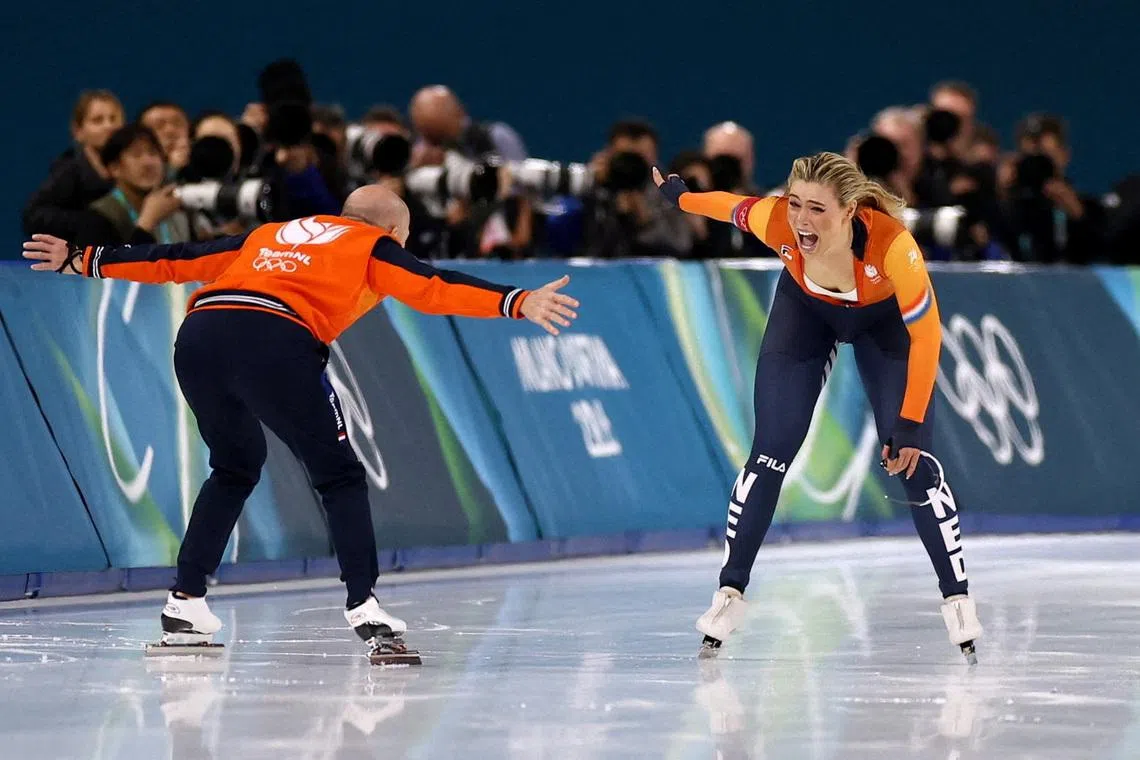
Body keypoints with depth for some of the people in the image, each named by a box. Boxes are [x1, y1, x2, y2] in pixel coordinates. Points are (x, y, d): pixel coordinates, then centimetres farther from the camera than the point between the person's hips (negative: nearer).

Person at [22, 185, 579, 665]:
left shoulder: (269, 236, 36)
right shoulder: (374, 245, 23)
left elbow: (173, 260, 35)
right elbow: (433, 288, 5)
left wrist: (81, 261, 42)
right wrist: (518, 303, -2)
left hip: (197, 338, 5)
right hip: (274, 343, -5)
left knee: (235, 468, 27)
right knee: (339, 476, 7)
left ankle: (184, 606, 24)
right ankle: (364, 610, -7)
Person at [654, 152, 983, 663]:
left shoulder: (890, 244, -43)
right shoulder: (774, 223, -36)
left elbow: (926, 335, -31)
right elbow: (732, 206, -11)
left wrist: (910, 424, -29)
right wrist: (679, 197, 9)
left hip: (884, 315, -2)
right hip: (806, 309, 2)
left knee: (912, 461, -8)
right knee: (770, 453, -3)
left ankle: (957, 598, 3)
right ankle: (729, 593, 7)